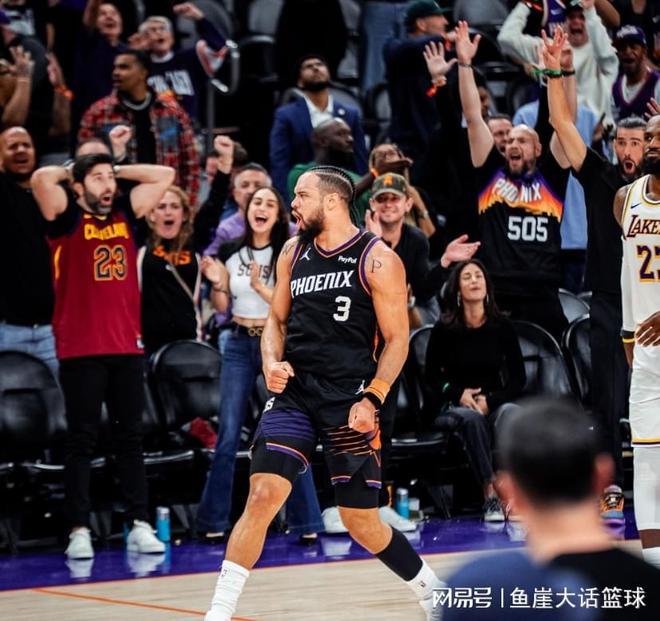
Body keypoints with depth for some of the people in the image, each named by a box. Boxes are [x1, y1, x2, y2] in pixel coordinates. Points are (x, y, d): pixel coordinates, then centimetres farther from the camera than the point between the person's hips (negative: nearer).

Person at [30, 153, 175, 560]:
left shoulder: (125, 214, 13)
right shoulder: (67, 218, -1)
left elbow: (165, 176, 15)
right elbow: (41, 178, -17)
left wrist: (118, 170, 13)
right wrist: (71, 172, 2)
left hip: (126, 346, 5)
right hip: (80, 349, -4)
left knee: (131, 437, 6)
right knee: (82, 440, -1)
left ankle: (139, 525, 9)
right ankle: (79, 530, 1)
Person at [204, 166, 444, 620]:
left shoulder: (377, 259, -6)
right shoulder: (293, 253, 9)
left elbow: (397, 339, -5)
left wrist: (372, 399, -16)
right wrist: (272, 362, -3)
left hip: (349, 401, -3)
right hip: (294, 395, 4)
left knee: (362, 523, 4)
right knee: (262, 497, -13)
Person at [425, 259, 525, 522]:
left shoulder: (501, 326, 3)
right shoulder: (445, 329, 0)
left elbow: (518, 378, 6)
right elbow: (432, 375, 9)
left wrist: (490, 400, -9)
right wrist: (459, 394, -8)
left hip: (495, 403, 1)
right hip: (456, 405, -1)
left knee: (510, 412, -34)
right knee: (472, 418, -37)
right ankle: (490, 494, -38)